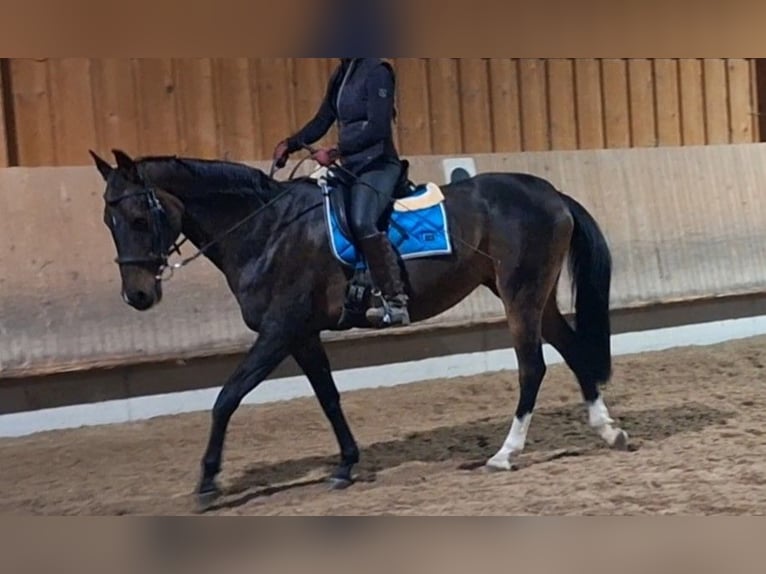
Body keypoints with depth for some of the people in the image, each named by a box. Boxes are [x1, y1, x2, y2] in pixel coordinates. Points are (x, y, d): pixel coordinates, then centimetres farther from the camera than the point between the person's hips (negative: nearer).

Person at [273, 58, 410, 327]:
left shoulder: (376, 71, -11)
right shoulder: (341, 75, 14)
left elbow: (377, 127, -21)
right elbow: (322, 121, 17)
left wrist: (335, 153, -24)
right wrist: (290, 143, 4)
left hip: (378, 164, -10)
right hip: (351, 165, 10)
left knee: (360, 222, -31)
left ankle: (394, 301, -29)